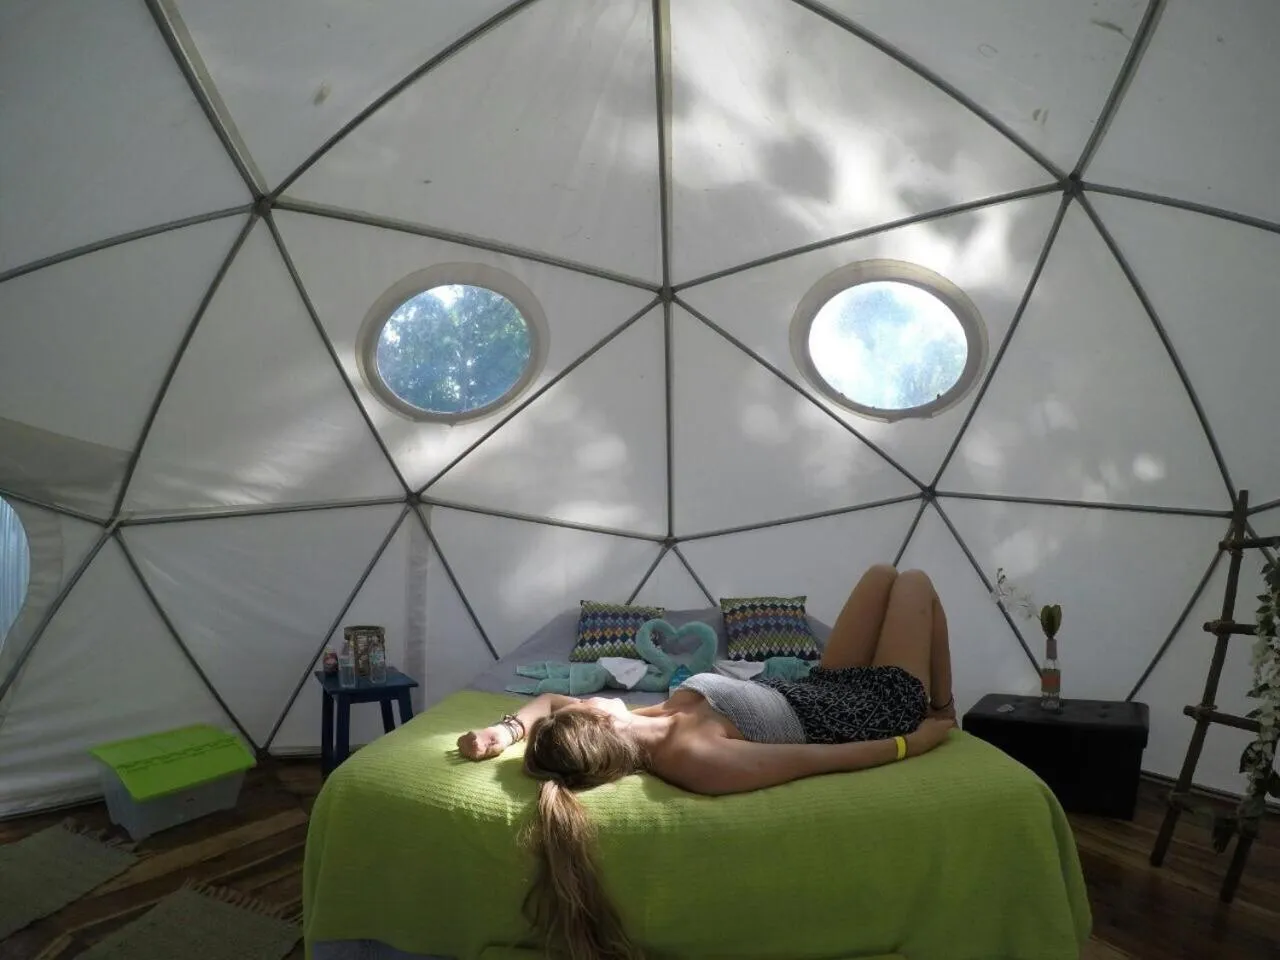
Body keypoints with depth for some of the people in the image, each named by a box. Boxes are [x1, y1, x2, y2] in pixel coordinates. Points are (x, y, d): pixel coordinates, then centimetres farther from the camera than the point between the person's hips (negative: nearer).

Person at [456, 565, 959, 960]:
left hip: (821, 690, 7)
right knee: (914, 581, 12)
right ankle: (943, 708, 36)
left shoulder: (636, 727, -18)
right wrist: (914, 741, -21)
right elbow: (819, 759, -33)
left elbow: (549, 699, -2)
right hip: (877, 707, -6)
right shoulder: (695, 758, -41)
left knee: (883, 573, 21)